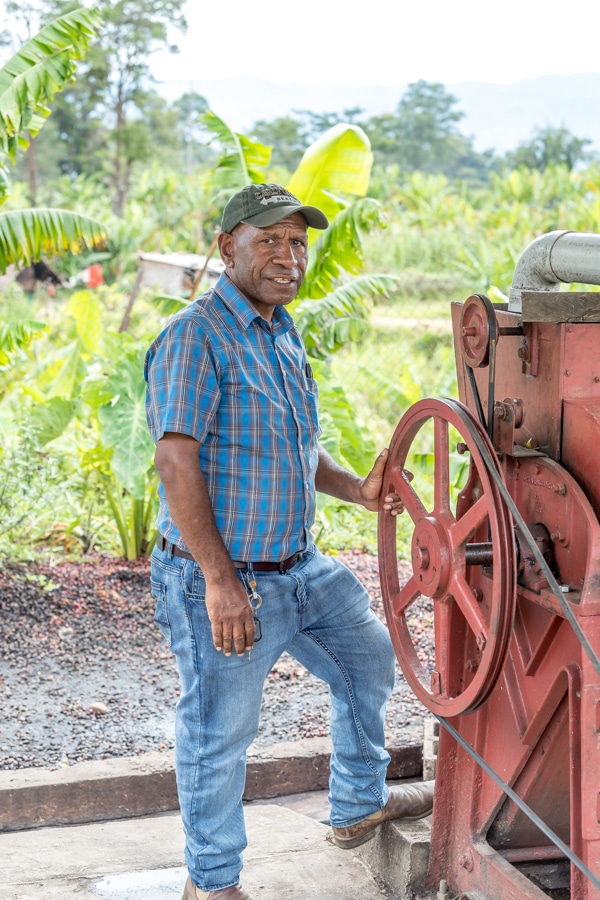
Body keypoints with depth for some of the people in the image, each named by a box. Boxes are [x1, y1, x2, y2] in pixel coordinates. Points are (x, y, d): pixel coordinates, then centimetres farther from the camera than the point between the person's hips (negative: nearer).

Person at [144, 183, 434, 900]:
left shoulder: (284, 335, 11)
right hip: (221, 579, -9)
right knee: (219, 732, 3)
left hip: (301, 566, 9)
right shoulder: (195, 337, -17)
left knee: (369, 659, 22)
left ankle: (359, 806, 43)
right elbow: (176, 462, -24)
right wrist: (221, 582, -27)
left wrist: (357, 490, 3)